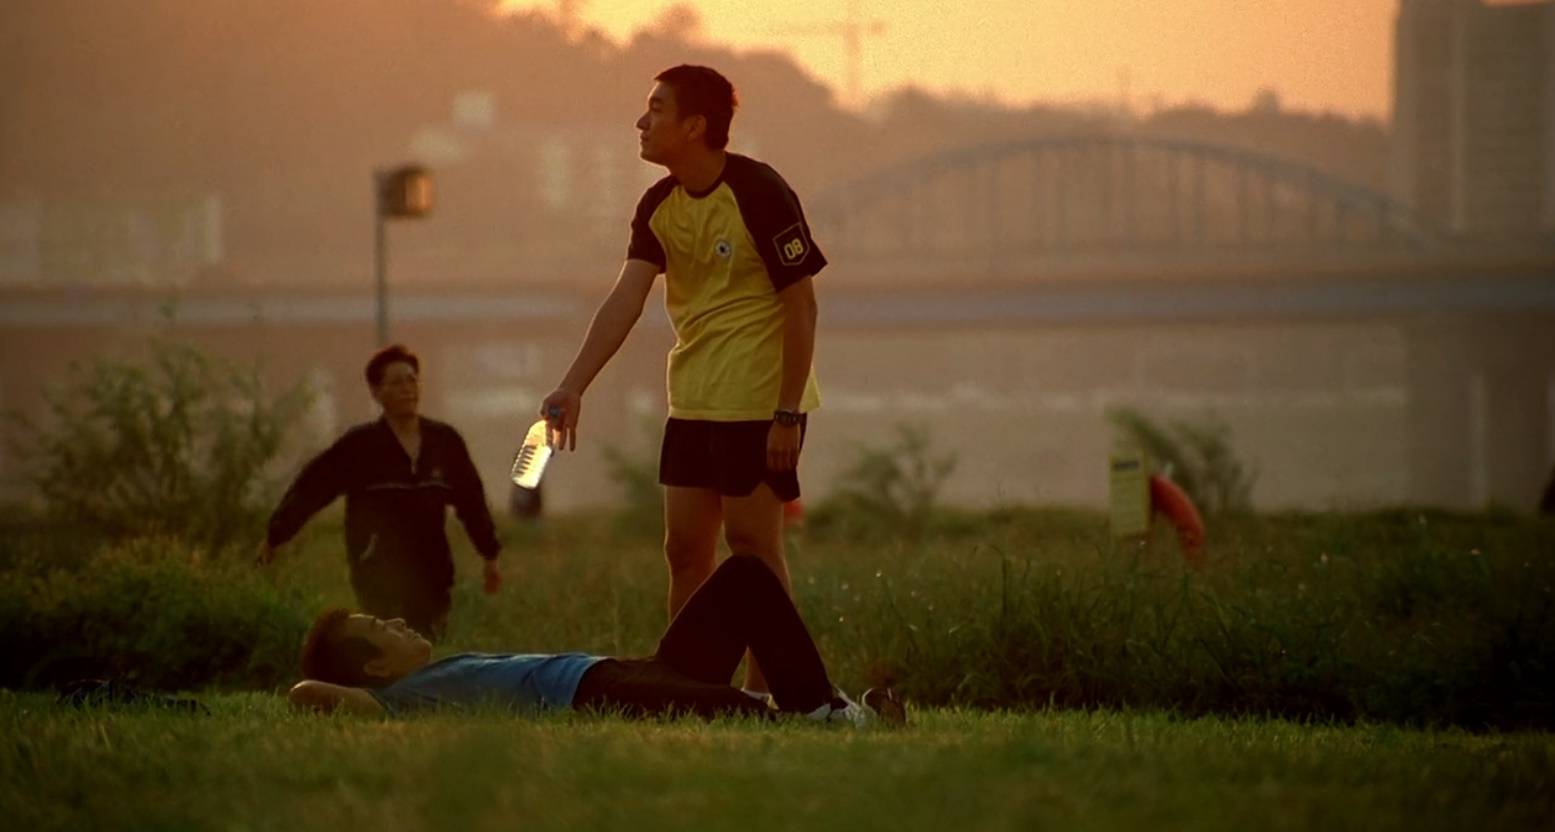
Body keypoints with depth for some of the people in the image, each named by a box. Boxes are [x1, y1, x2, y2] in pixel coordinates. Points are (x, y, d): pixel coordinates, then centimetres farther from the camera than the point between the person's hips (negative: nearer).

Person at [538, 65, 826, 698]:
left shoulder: (759, 194, -16)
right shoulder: (660, 206, 5)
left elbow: (801, 303, -15)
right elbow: (625, 300, -2)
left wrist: (787, 413, -17)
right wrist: (572, 388, -14)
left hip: (759, 402, -7)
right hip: (692, 402, 7)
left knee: (752, 541, -5)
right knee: (684, 547, 7)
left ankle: (763, 691, 1)